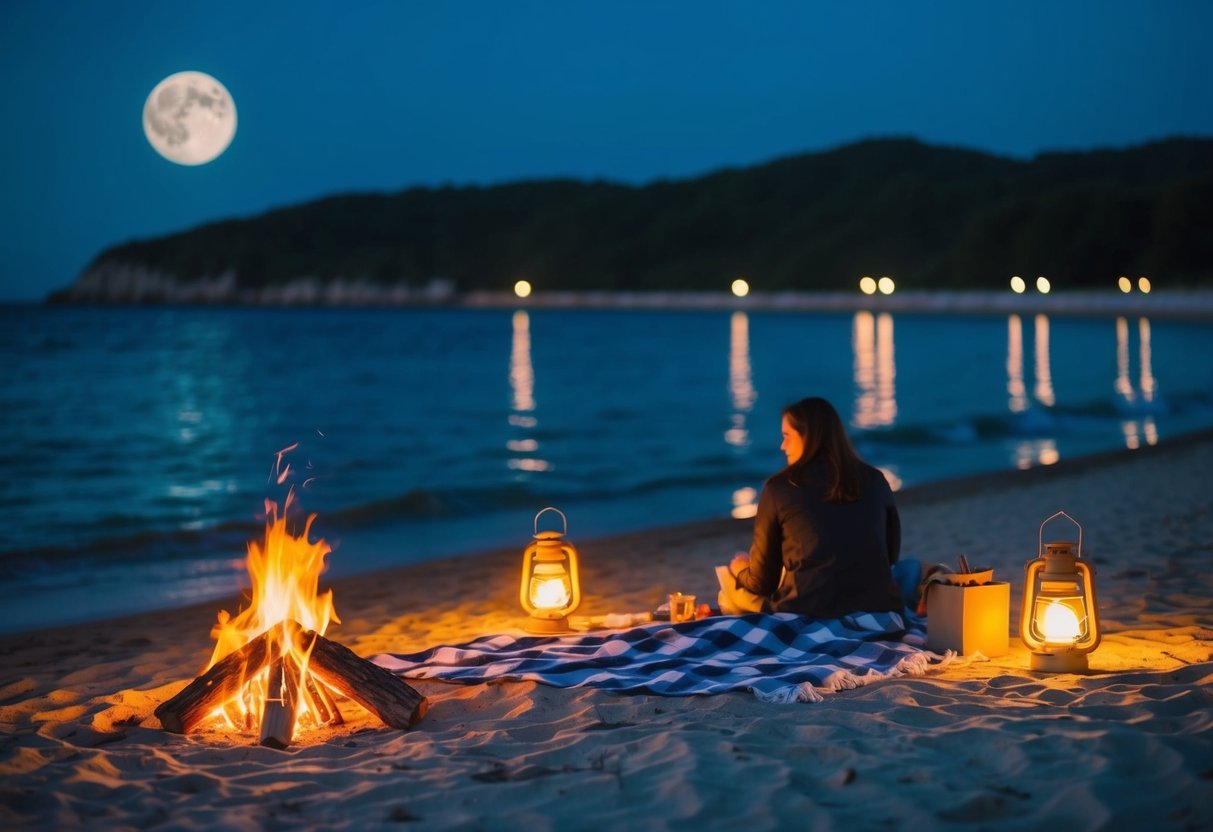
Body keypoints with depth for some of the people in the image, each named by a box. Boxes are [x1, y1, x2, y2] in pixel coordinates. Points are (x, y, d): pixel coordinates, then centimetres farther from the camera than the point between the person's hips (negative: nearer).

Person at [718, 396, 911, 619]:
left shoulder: (779, 488, -1)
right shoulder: (876, 480, 8)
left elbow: (762, 581, 6)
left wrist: (739, 570, 30)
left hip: (806, 615, -3)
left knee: (732, 583, 24)